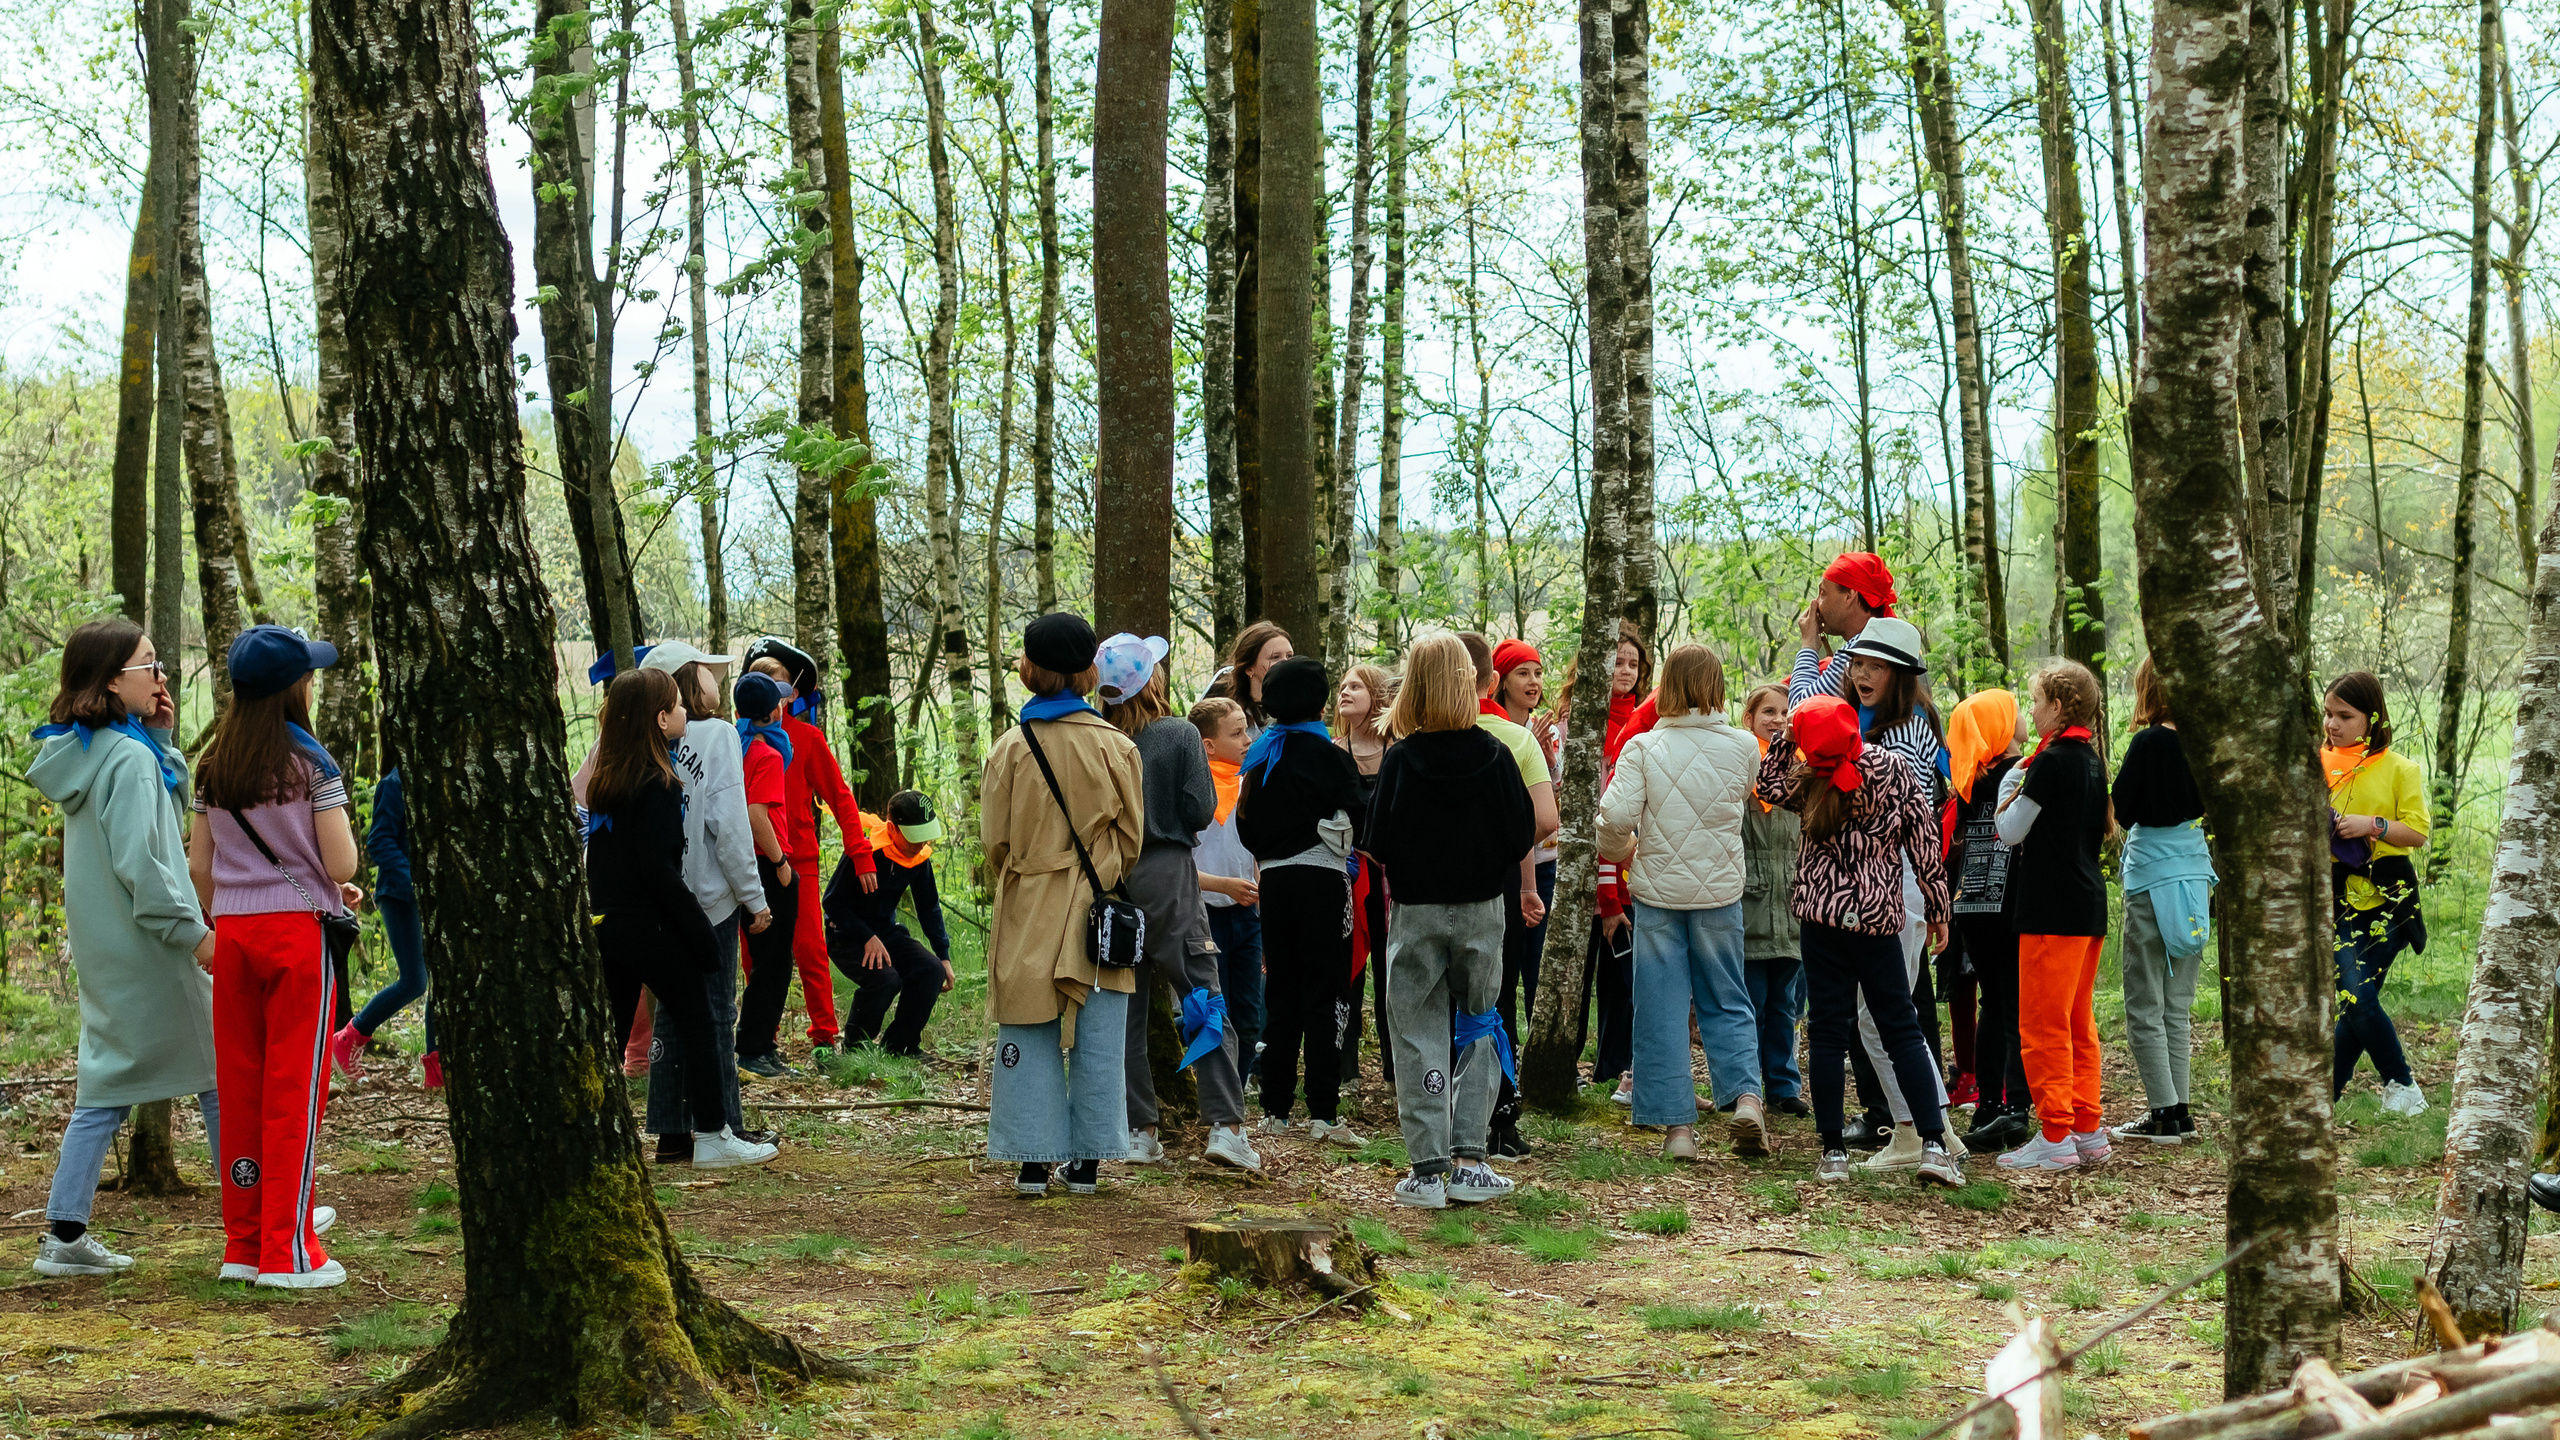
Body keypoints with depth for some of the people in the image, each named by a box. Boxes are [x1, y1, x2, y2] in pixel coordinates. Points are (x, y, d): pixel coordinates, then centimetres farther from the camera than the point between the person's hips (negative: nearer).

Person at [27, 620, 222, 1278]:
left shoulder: (83, 754, 9)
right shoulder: (129, 759, -19)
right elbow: (139, 862, -25)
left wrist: (162, 737, 9)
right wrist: (192, 930, -19)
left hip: (103, 952, 8)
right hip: (148, 951, -8)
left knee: (108, 1084, 11)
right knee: (216, 1076, 4)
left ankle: (64, 1234, 8)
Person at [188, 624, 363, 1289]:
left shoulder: (213, 768, 7)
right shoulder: (310, 764, -9)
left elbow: (199, 866, 10)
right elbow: (341, 865, -12)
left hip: (233, 935, 5)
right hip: (299, 933, -5)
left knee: (240, 1087, 10)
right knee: (294, 1090, -1)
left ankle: (243, 1244, 15)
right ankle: (288, 1253, 0)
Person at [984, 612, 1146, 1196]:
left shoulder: (1011, 748, -5)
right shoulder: (1115, 747, -4)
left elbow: (994, 842, 0)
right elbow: (1133, 838, 4)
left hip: (1029, 913, 0)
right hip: (1098, 914, 0)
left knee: (1032, 1036, 6)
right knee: (1096, 1041, 6)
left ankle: (1033, 1161, 5)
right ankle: (1087, 1161, 8)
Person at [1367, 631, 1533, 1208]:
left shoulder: (1401, 759, -11)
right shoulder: (1495, 755, -7)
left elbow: (1379, 843, -10)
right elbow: (1523, 833, -3)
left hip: (1416, 913, -1)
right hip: (1481, 911, 2)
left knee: (1420, 1036, 5)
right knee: (1479, 1028, 14)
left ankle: (1427, 1169, 3)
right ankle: (1468, 1161, 9)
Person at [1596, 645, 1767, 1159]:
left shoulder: (1643, 747, -9)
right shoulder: (1742, 747, -3)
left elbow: (1615, 816, -15)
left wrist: (1623, 852, 5)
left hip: (1658, 890, -1)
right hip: (1720, 891, 1)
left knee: (1663, 1007, 5)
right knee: (1727, 1001, 14)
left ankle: (1677, 1124, 3)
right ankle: (1745, 1095, -5)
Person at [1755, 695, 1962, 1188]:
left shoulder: (1808, 782, -3)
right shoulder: (1894, 771, -5)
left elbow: (1769, 785, 19)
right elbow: (1925, 846, -1)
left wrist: (1784, 738, 7)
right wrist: (1938, 907, 9)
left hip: (1820, 916, 0)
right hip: (1878, 917, 0)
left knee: (1828, 1030, 4)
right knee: (1901, 1029, 6)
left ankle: (1833, 1152, 3)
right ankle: (1934, 1146, -2)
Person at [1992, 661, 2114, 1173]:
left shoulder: (2052, 762, -14)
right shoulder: (2092, 761, 12)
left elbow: (2010, 833, -9)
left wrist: (2009, 787, 6)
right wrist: (2022, 799, 12)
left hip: (2052, 910, -9)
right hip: (2089, 905, 9)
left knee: (2043, 1026, -5)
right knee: (2078, 1025, 13)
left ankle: (2055, 1138, -5)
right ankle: (2088, 1131, 15)